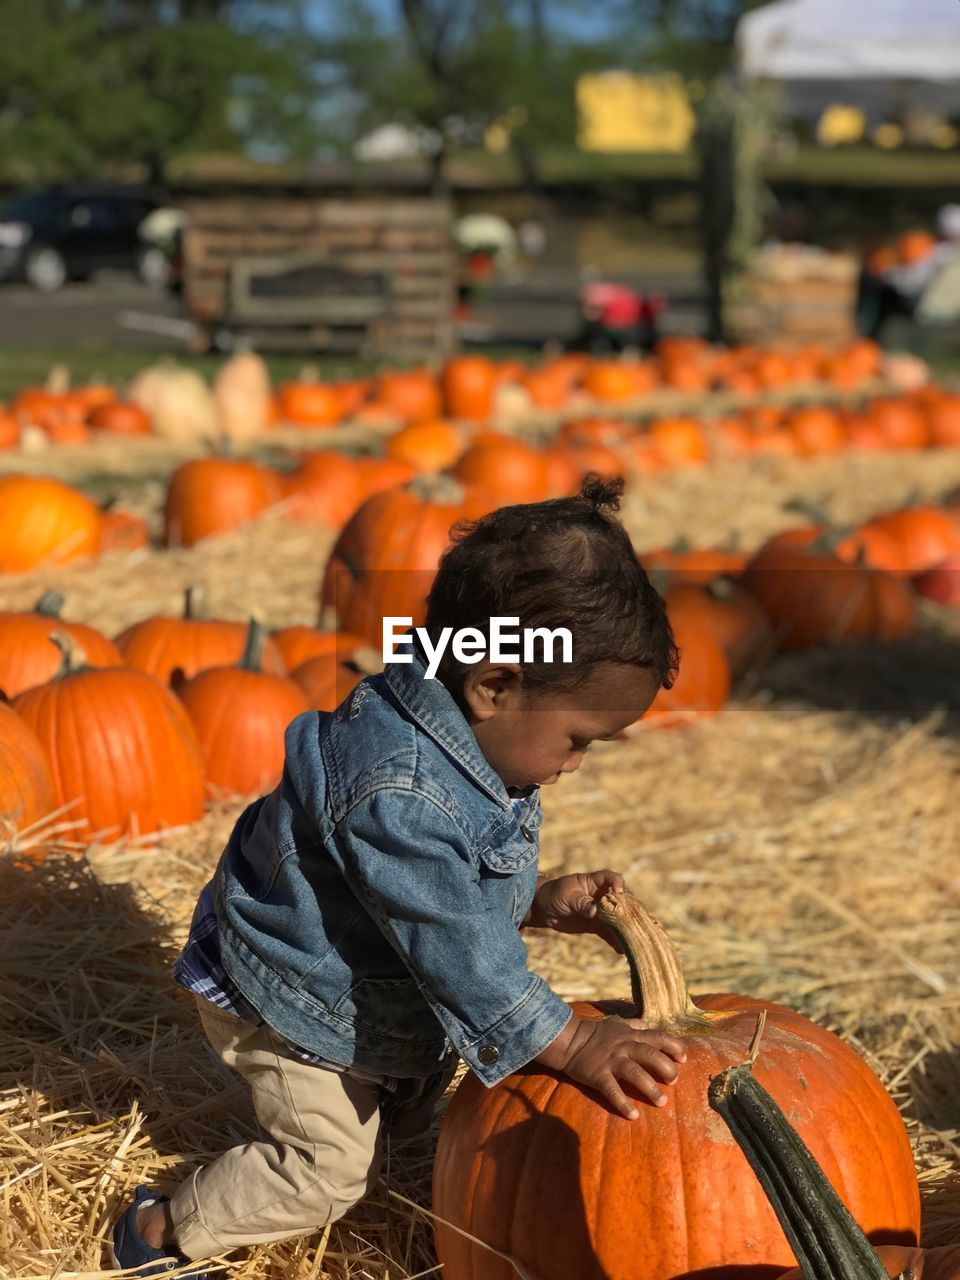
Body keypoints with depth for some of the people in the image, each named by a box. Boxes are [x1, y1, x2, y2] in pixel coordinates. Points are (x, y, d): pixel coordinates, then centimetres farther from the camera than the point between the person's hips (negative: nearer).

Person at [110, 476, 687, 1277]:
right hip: (290, 1000, -9)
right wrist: (573, 1045, -36)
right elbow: (456, 944, -39)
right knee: (333, 1166, 2)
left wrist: (541, 900, -10)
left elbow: (462, 881, 5)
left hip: (379, 992, 9)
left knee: (410, 1109, 23)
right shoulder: (395, 792, -42)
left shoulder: (459, 737, -12)